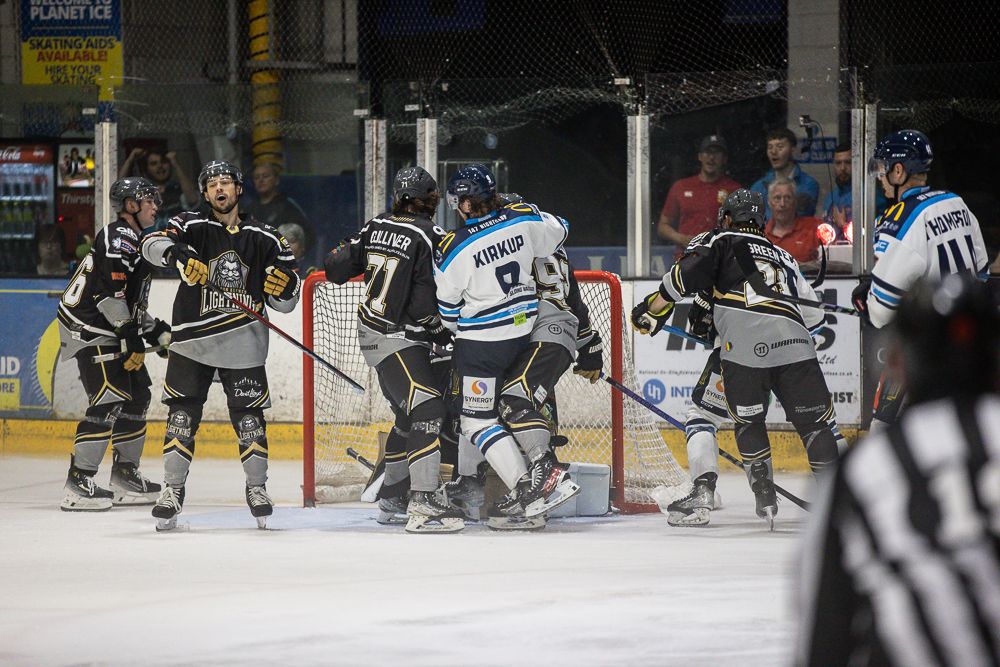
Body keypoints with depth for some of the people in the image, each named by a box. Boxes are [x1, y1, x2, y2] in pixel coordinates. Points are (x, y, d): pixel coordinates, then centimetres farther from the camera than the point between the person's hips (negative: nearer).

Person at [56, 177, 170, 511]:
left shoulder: (135, 242, 21)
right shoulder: (119, 238, -15)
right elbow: (110, 292, -25)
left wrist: (158, 331, 18)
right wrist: (131, 338, -24)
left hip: (113, 329, 11)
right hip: (89, 330, -11)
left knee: (137, 394, 14)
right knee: (110, 400, -18)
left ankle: (125, 475, 23)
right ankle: (78, 484, -20)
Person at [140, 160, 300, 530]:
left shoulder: (264, 239, 7)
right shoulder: (192, 226, 3)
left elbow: (284, 303, 10)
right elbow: (152, 244, -16)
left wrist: (284, 284, -14)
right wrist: (179, 255, -35)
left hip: (243, 345, 1)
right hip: (193, 338, -1)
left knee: (249, 417, 0)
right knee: (182, 415, -3)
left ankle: (257, 488, 15)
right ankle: (173, 490, 5)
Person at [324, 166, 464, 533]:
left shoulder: (375, 227, 5)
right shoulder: (430, 236, -16)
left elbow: (336, 268, 12)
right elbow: (424, 302, -20)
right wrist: (444, 332, -5)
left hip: (372, 333, 9)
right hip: (399, 338, -9)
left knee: (408, 413, 23)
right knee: (426, 409, -17)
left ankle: (390, 492, 36)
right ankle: (422, 504, -29)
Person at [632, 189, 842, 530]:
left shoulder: (721, 242, 19)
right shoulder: (783, 257, 32)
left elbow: (684, 276, 3)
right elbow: (814, 314, 28)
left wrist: (651, 310, 12)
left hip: (744, 349, -3)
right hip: (794, 347, 3)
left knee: (748, 421, 16)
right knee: (816, 421, 11)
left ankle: (765, 495, 9)